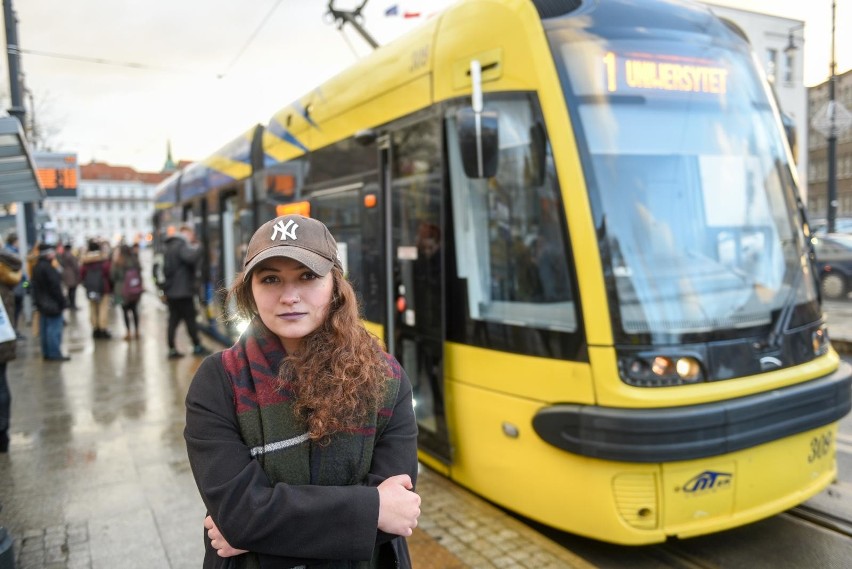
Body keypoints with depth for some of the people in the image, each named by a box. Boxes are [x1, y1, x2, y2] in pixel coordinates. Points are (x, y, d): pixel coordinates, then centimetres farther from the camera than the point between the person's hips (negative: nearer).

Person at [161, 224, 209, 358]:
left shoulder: (170, 246, 20)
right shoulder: (182, 245, -13)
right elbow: (191, 257, -30)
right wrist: (197, 247, -15)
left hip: (171, 290, 9)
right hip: (183, 291, -9)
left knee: (173, 320, 7)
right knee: (190, 319, 1)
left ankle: (172, 349, 7)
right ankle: (197, 347, 9)